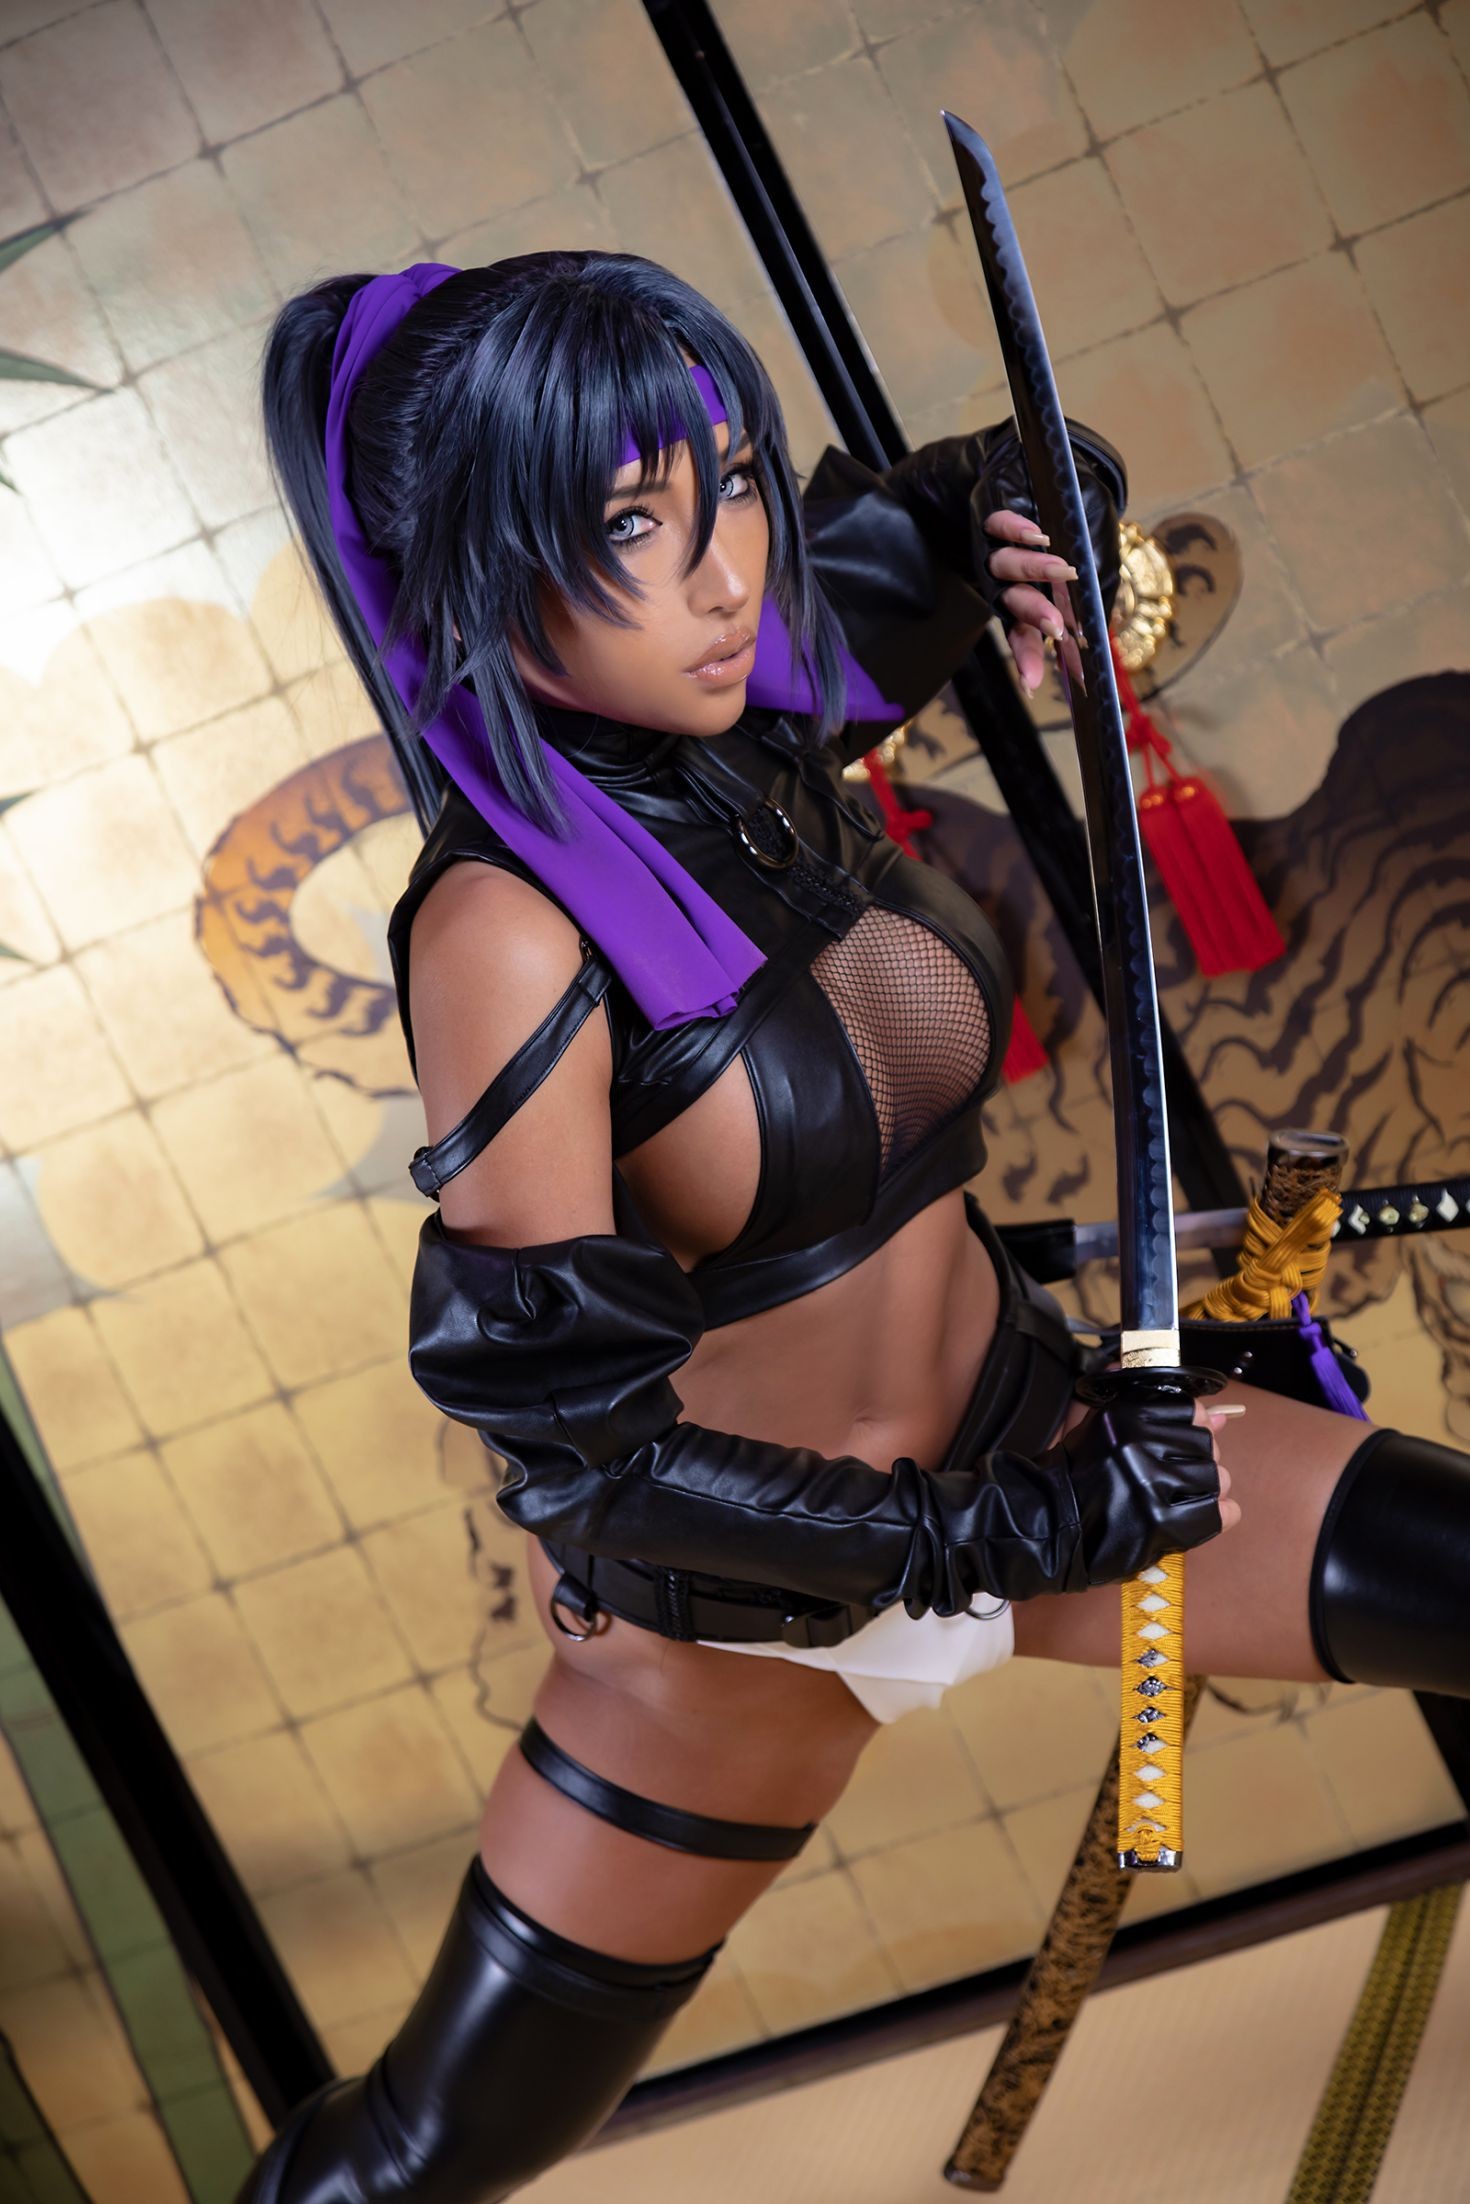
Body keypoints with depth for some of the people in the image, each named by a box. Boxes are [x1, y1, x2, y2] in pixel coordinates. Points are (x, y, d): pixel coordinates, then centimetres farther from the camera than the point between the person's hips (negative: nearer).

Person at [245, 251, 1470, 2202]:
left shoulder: (767, 723, -11)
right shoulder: (508, 933, -28)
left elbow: (927, 511, 13)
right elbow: (574, 1442, -24)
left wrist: (1015, 506, -10)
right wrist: (995, 1537, -20)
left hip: (1027, 1439, 5)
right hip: (739, 1620, -5)